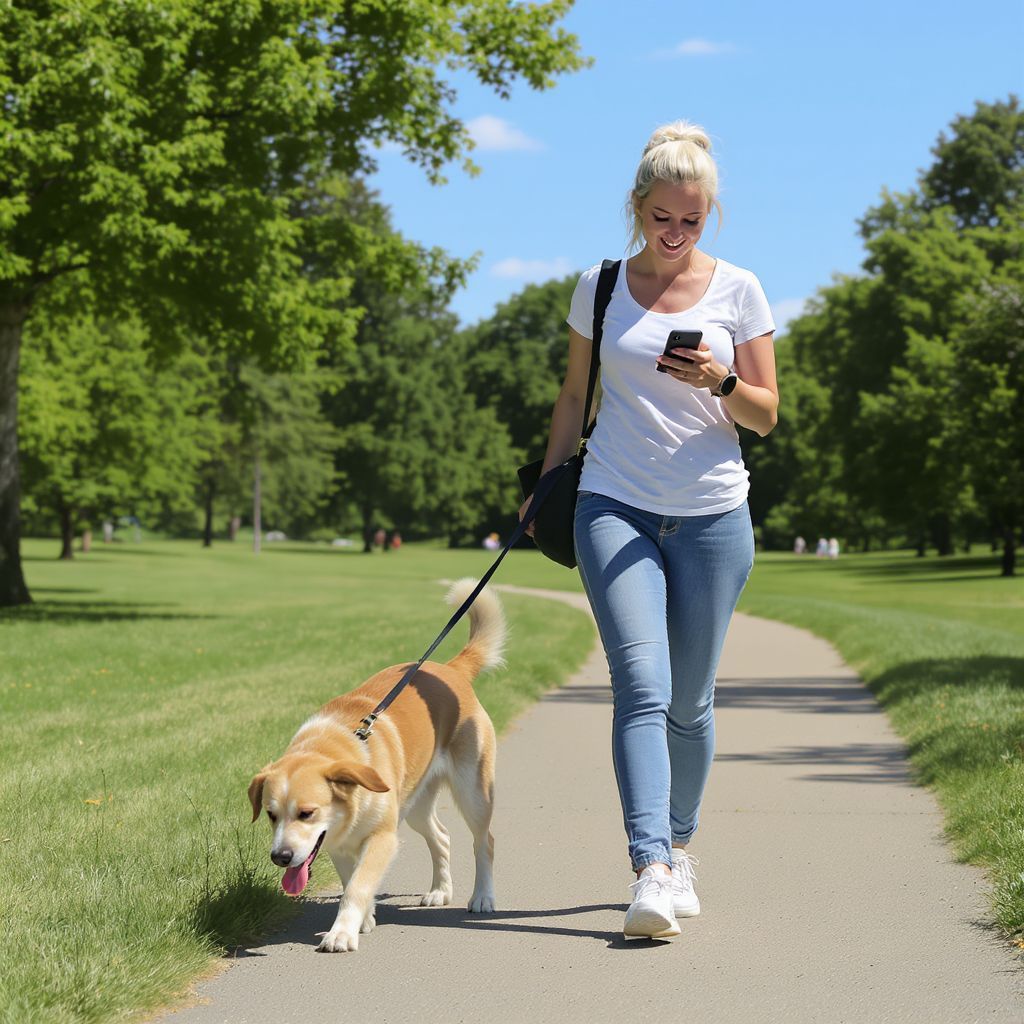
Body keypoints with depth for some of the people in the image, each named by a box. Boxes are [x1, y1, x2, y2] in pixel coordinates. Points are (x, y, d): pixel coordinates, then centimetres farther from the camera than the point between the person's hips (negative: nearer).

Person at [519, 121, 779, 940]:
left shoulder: (738, 290, 3)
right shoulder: (600, 287, 6)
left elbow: (767, 415, 4)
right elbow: (574, 395, 18)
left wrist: (719, 382, -15)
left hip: (712, 515, 1)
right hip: (615, 507, 0)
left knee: (690, 700, 7)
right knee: (642, 687, -15)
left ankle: (680, 847, 26)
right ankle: (652, 870, -23)